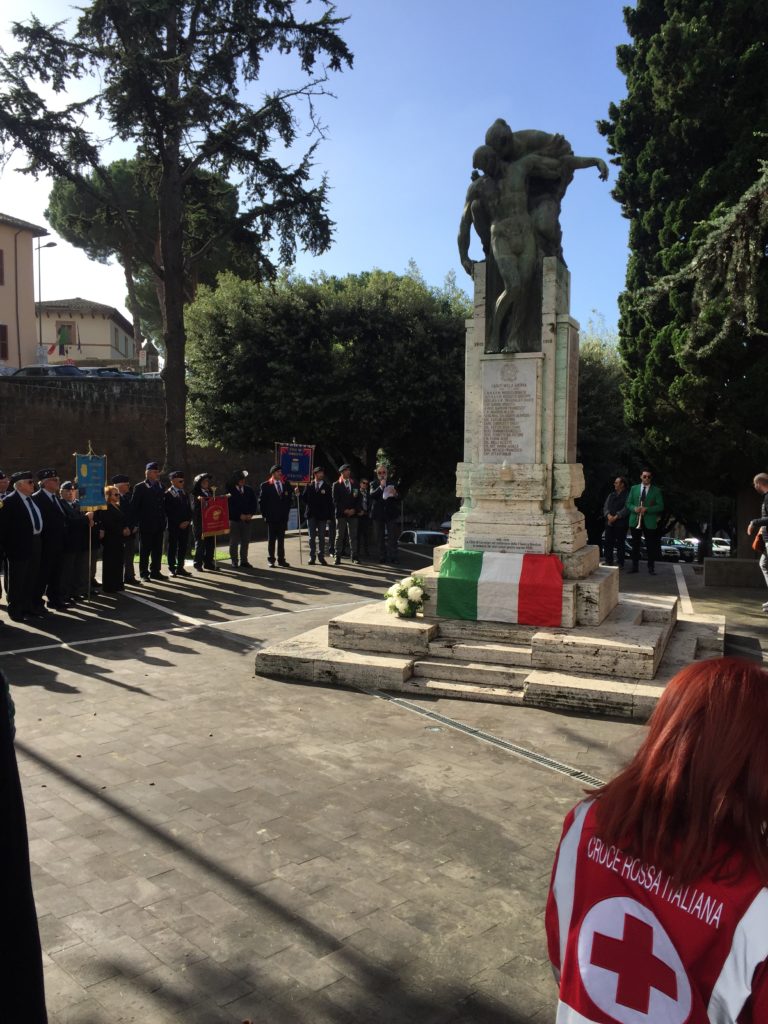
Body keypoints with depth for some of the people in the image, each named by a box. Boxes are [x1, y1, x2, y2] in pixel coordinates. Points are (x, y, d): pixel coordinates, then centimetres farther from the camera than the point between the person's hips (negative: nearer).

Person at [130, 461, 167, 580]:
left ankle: (155, 572, 19)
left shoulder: (159, 487, 12)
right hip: (146, 525, -5)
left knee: (158, 550, 10)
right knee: (145, 550, 3)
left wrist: (164, 523, 8)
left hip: (159, 526, 5)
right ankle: (144, 573, 11)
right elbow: (134, 507, -8)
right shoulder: (140, 487, -5)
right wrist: (134, 523, -14)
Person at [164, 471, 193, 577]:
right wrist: (179, 523, -12)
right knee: (173, 546, 0)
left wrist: (188, 521, -1)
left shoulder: (185, 494, 15)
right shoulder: (168, 494, -5)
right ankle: (172, 568, 6)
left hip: (185, 525, 6)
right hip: (174, 525, -5)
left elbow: (189, 509, 15)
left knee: (183, 547, 6)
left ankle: (180, 567, 13)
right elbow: (168, 512, -10)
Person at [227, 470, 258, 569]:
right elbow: (230, 505, -9)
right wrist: (240, 515, -13)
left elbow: (254, 504, 10)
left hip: (247, 519, 4)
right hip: (234, 520, -4)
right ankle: (234, 561, 8)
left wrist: (251, 514, -6)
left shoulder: (249, 490, 10)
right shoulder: (230, 490, -4)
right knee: (234, 542, 1)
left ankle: (244, 561, 14)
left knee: (245, 542, 5)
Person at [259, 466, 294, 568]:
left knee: (281, 539, 6)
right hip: (271, 517, -3)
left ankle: (281, 560, 11)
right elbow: (261, 502, -1)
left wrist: (287, 512, 3)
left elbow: (290, 500, 12)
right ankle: (271, 560, 10)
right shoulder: (265, 486, -2)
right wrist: (264, 515, -6)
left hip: (283, 517, 3)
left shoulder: (286, 485, 8)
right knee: (271, 539, 4)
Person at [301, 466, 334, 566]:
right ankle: (312, 557, 10)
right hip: (311, 514, 1)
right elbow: (304, 498, 8)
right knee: (312, 537, 4)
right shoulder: (309, 485, 10)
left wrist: (330, 515, -8)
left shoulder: (327, 486, 4)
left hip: (322, 515, -1)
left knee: (322, 537, 3)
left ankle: (321, 557, 9)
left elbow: (330, 501, -1)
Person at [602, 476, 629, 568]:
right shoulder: (611, 495, 17)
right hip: (609, 523, 5)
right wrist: (608, 515, -10)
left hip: (621, 523, -5)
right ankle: (608, 562, 14)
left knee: (620, 543, 0)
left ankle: (620, 564, 8)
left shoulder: (627, 496, -2)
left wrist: (616, 517, -18)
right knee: (608, 543, 4)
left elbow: (626, 509, -13)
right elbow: (605, 507, 9)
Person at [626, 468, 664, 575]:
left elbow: (660, 506, -2)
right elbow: (628, 504, 8)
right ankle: (634, 566, 13)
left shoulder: (656, 490, 3)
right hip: (635, 521, 2)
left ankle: (651, 567, 7)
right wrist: (635, 508, -13)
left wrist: (647, 509, -16)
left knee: (651, 545, 0)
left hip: (649, 522, -2)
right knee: (635, 545, 7)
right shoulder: (634, 488, 9)